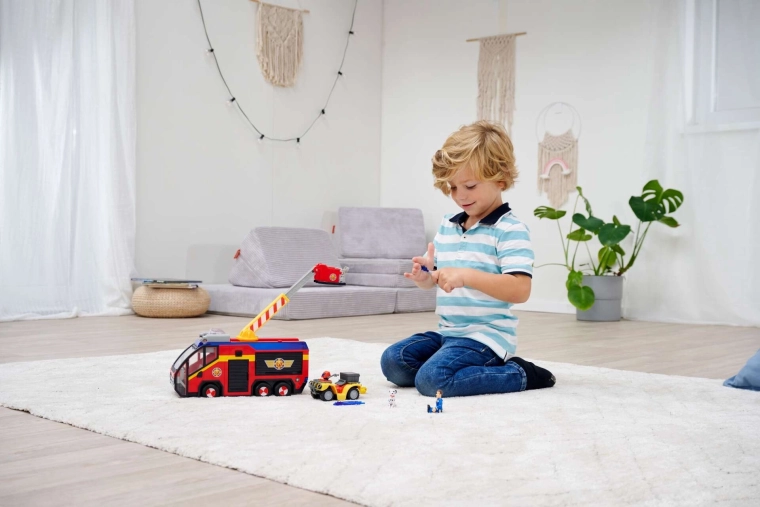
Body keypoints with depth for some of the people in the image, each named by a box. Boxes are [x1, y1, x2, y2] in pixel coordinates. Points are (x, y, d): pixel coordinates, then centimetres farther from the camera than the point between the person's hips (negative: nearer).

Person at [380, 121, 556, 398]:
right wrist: (424, 277, -6)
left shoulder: (510, 229, -13)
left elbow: (521, 290, -23)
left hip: (486, 335, -8)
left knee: (432, 379, -26)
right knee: (392, 361, -1)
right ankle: (489, 368, 4)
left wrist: (467, 275, -31)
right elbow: (434, 278, 19)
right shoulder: (447, 225, 11)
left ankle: (520, 375, -6)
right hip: (447, 332, 8)